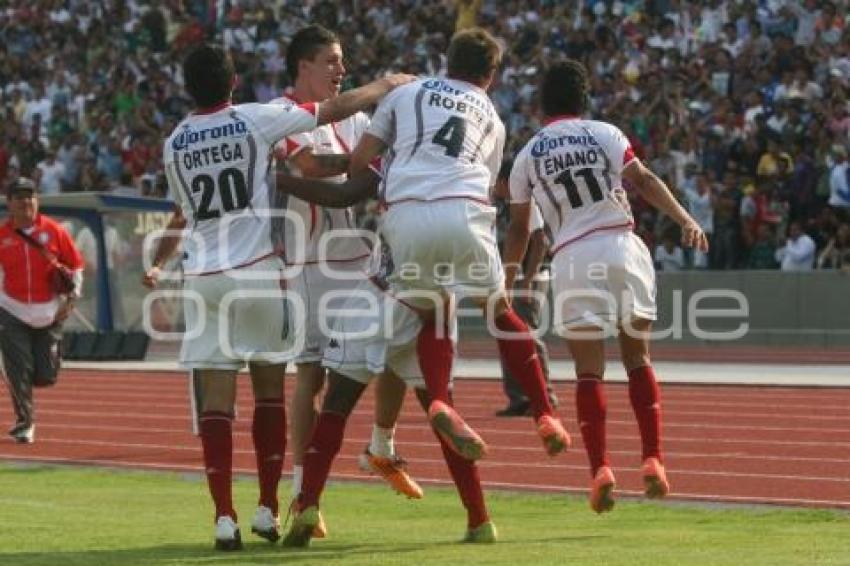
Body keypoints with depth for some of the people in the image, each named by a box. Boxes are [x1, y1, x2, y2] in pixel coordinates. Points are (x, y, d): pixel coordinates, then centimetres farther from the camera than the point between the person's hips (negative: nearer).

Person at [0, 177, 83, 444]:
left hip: (49, 313, 0)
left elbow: (76, 265, 4)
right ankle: (25, 422, 9)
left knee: (46, 376, 1)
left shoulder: (54, 231, -4)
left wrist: (71, 298, -4)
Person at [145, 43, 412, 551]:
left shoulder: (174, 144, 7)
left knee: (216, 398, -1)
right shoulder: (256, 120, -4)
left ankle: (224, 516, -7)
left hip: (203, 276, 2)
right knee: (269, 389, 10)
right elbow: (335, 110, 1)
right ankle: (268, 509, 11)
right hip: (257, 270, -2)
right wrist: (386, 86, 16)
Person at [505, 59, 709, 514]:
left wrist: (506, 280, 28)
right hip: (622, 246, 0)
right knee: (638, 359, 11)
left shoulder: (527, 156, 12)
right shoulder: (603, 134, 6)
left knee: (589, 371, 2)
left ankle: (600, 468, -11)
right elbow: (644, 181, -7)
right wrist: (685, 221, -11)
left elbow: (518, 228, 17)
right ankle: (653, 460, 2)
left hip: (572, 259, 0)